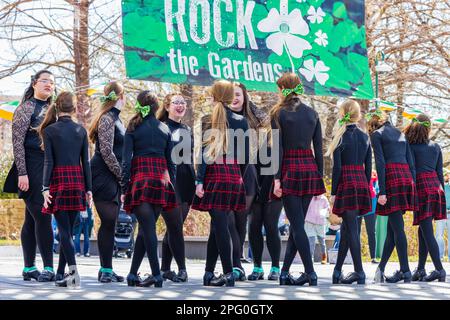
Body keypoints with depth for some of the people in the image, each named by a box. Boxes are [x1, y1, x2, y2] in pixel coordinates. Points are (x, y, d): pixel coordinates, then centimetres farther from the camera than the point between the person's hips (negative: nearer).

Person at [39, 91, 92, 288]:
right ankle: (61, 274, 14)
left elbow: (49, 161, -8)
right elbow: (85, 161, 5)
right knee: (68, 229, 9)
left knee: (64, 229, -4)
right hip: (77, 181, 3)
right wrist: (88, 189, 8)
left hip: (58, 180, -3)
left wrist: (45, 187, -7)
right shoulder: (81, 130, 6)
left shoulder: (49, 130, -3)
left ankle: (73, 270, -19)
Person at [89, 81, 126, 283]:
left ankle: (106, 270, 11)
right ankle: (106, 270, -6)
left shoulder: (114, 118, 17)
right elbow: (106, 152, -17)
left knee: (110, 224, 8)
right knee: (108, 222, -9)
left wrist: (122, 175, 12)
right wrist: (121, 174, -12)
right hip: (104, 177, -9)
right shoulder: (107, 119, -11)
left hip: (113, 178, 9)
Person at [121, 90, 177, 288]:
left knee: (147, 228, -5)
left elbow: (126, 160, -4)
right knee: (146, 228, 11)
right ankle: (133, 273, 14)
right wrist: (172, 185, 16)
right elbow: (171, 161, 11)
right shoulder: (165, 129, 11)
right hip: (161, 180, 3)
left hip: (140, 177, -3)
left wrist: (124, 188, -2)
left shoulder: (133, 129, 2)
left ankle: (156, 274, -13)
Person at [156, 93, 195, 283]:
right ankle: (182, 269, -7)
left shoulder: (187, 130, 18)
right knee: (175, 226, -8)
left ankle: (165, 269, 13)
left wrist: (195, 181, 16)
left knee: (174, 227, 7)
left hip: (186, 183, 6)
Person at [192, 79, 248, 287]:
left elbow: (204, 152, -8)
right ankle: (209, 273, 13)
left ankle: (228, 273, -7)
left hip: (215, 175, -4)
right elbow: (245, 154, 8)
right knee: (218, 225, 11)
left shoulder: (208, 120, -3)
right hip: (234, 177, 4)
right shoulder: (241, 121, 7)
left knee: (220, 225, -4)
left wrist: (199, 181, -8)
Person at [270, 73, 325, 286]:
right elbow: (318, 148, 9)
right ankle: (284, 272, 10)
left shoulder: (279, 113, -3)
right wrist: (320, 176, 12)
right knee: (297, 223, 9)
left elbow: (278, 148, -8)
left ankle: (310, 272, -7)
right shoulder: (312, 114, 10)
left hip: (290, 169, -4)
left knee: (297, 224, -2)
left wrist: (277, 178, -9)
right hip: (310, 168, 5)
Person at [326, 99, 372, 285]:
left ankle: (359, 272, -7)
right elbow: (368, 166, 11)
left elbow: (337, 167, -9)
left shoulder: (340, 136, -6)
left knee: (351, 228, -4)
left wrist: (333, 192, -5)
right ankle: (337, 270, 15)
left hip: (346, 183, -5)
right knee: (347, 227, 12)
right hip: (362, 183, 6)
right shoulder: (364, 137, 10)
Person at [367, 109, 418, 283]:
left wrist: (382, 191, -11)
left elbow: (380, 163, -8)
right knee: (392, 227, 10)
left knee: (397, 227, -5)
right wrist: (412, 187, 15)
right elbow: (411, 163, 16)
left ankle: (405, 271, -6)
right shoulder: (400, 134, 22)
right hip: (407, 177, 7)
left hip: (392, 178, -6)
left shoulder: (377, 134, 3)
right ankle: (381, 267, 14)